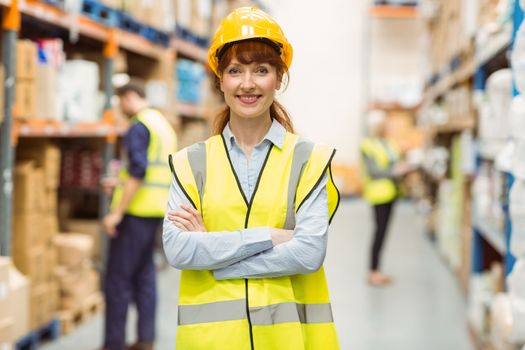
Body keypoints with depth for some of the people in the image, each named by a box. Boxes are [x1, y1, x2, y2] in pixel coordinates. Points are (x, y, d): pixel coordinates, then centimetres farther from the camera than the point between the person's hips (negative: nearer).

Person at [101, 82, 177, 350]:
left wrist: (117, 212, -20)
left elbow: (138, 170, -21)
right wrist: (121, 183, 24)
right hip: (156, 210, 9)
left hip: (136, 209, -9)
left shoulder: (139, 126, -12)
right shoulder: (163, 124, 18)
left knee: (118, 276, -4)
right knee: (144, 274, 12)